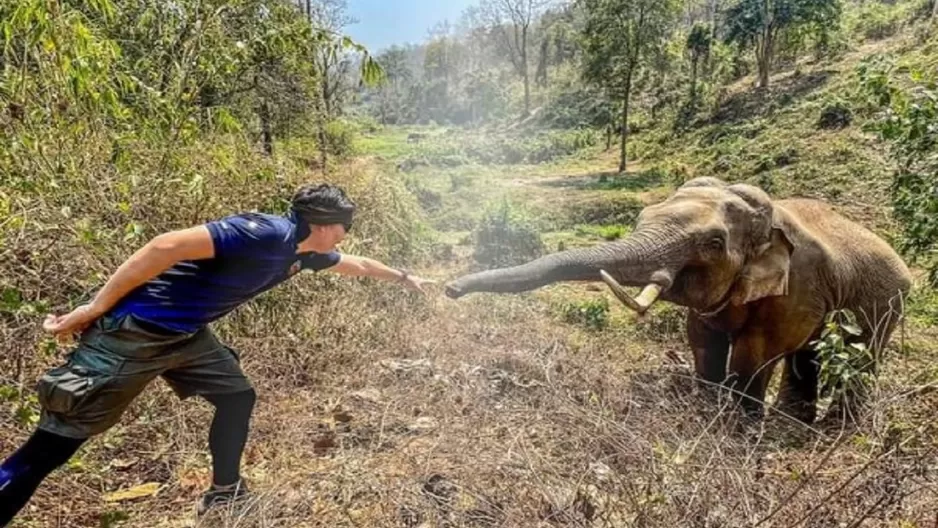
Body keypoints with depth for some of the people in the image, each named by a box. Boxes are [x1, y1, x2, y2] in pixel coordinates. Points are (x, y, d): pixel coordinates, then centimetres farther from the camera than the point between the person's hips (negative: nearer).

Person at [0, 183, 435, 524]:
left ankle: (224, 493, 33)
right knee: (52, 445, -3)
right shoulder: (267, 234, -24)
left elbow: (353, 264, 24)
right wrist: (95, 308, -22)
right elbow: (169, 245, -28)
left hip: (185, 335, 9)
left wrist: (404, 277, 35)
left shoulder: (303, 252, 6)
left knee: (237, 398, 15)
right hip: (131, 332, -9)